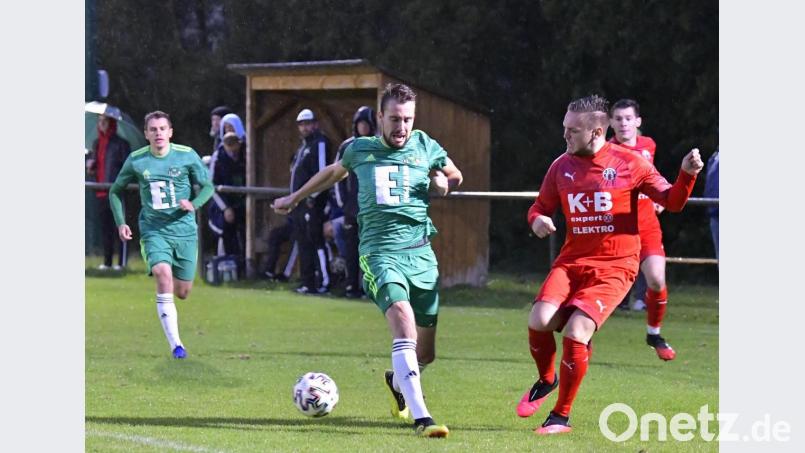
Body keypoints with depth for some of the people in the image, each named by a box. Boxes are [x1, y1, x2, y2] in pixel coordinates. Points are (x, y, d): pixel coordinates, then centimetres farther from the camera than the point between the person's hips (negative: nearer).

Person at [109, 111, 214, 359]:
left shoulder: (187, 156, -3)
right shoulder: (136, 160, 0)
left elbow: (207, 186, 7)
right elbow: (115, 191, 13)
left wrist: (194, 204, -13)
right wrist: (120, 222, 2)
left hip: (184, 230, 1)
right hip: (153, 231, -1)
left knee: (182, 292, 2)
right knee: (163, 275, -25)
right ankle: (175, 345, -23)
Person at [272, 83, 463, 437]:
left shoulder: (425, 146, 10)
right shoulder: (359, 150, 9)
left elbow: (456, 176, 26)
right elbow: (333, 172, 30)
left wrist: (444, 183, 3)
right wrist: (295, 198, 40)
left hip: (421, 254, 3)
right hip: (379, 252, -3)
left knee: (425, 354, 6)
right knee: (403, 319, -29)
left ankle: (397, 381, 44)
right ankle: (421, 418, -36)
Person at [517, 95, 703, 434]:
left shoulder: (629, 163, -5)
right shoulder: (561, 167, 6)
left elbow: (671, 202, 2)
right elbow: (540, 207, 17)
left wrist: (687, 175, -18)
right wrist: (537, 220, -8)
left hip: (614, 267, -4)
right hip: (571, 262, 4)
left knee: (575, 333, -19)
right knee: (539, 320, -19)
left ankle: (561, 416, -1)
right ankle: (546, 380, 14)